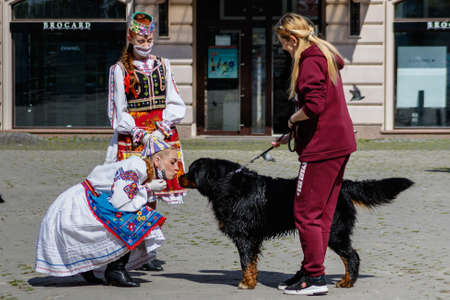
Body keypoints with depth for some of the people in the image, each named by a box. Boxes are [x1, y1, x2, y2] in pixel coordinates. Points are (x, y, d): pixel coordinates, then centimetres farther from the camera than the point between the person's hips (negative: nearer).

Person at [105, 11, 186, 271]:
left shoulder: (163, 66, 14)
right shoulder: (120, 69, 4)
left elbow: (174, 103, 12)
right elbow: (118, 109, 1)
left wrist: (164, 126, -5)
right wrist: (138, 133, -11)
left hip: (162, 134, 3)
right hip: (132, 138, -3)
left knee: (153, 191, 3)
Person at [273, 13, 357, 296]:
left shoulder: (310, 62, -14)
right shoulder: (325, 57, 17)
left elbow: (313, 106, -26)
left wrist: (293, 119, -7)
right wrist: (294, 134, 18)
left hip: (322, 146, -10)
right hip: (339, 143, 10)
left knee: (307, 212, -4)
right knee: (322, 213, 14)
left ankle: (315, 278, 0)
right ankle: (311, 270, 21)